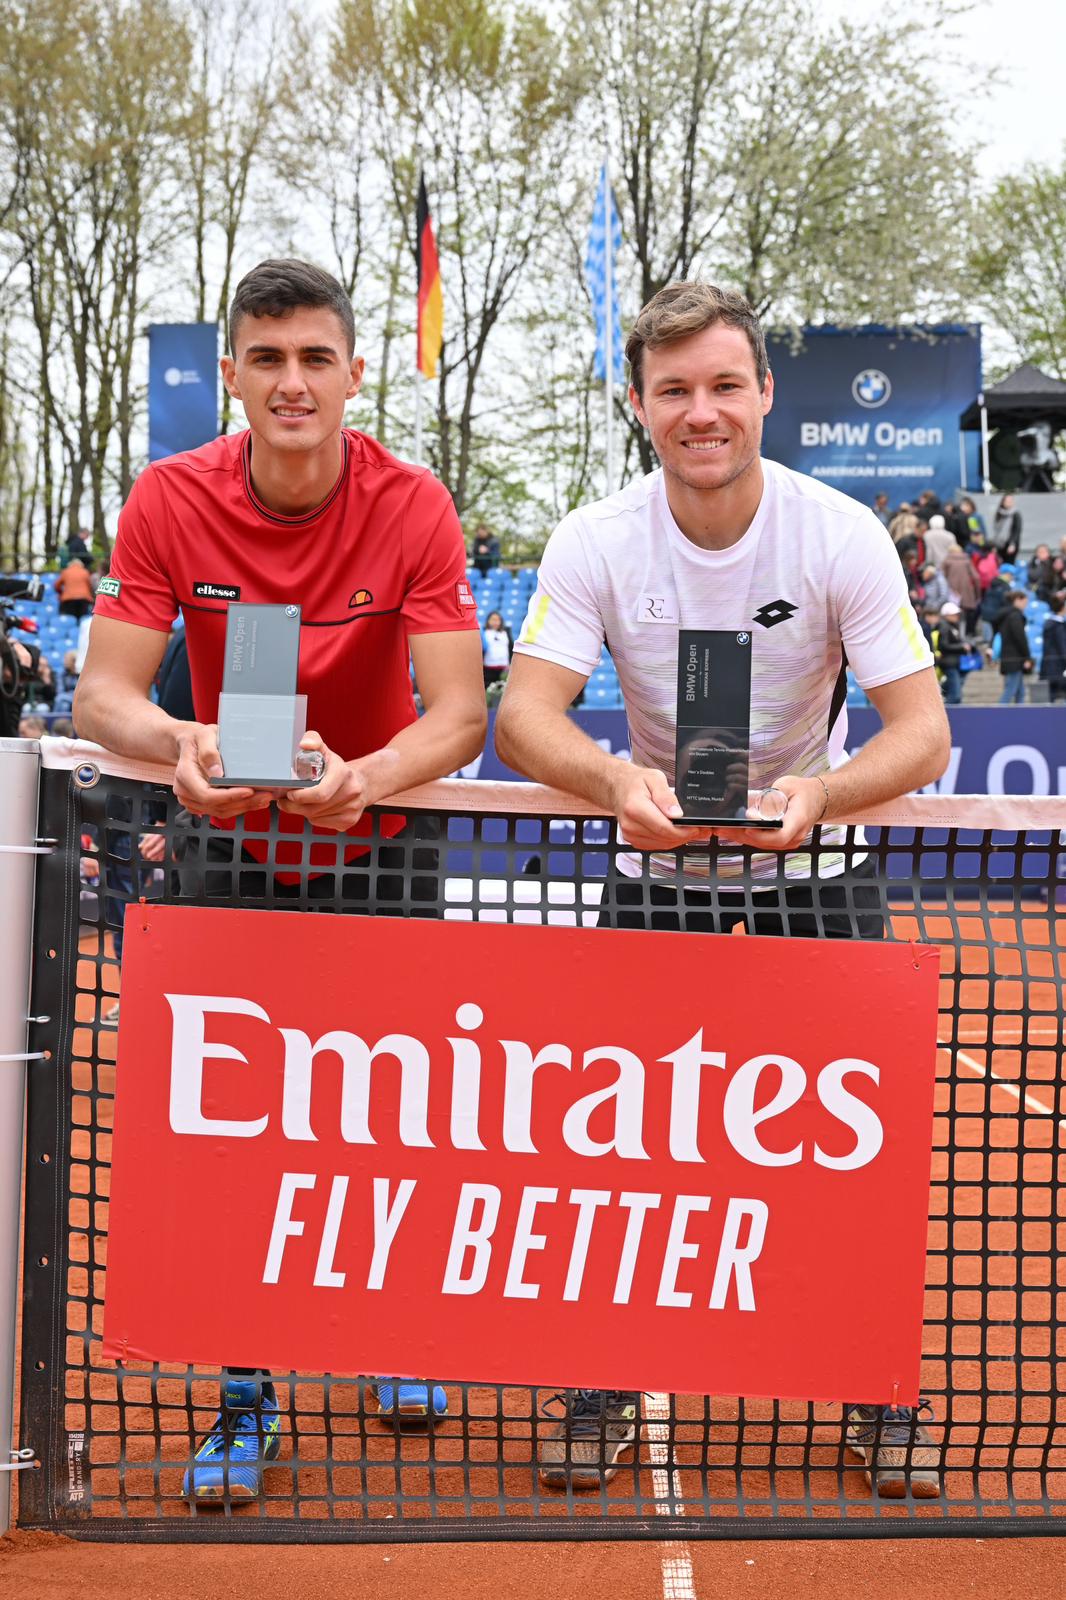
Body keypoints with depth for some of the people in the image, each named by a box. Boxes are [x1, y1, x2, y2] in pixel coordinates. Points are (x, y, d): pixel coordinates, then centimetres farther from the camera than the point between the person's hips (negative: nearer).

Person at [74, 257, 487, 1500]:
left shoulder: (413, 509, -17)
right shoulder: (170, 502, -14)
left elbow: (458, 714, -23)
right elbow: (101, 695, -16)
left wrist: (369, 775, -44)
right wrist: (179, 742, -39)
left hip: (378, 842, 0)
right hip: (232, 840, 1)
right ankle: (243, 1396, 12)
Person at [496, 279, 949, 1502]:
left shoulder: (842, 534, -16)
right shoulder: (595, 542, -13)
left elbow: (922, 731, -20)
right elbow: (524, 713, -21)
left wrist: (819, 792, -41)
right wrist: (615, 780, -43)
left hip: (816, 857, 0)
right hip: (659, 860, 1)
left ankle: (884, 1397, 16)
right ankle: (604, 1384, 16)